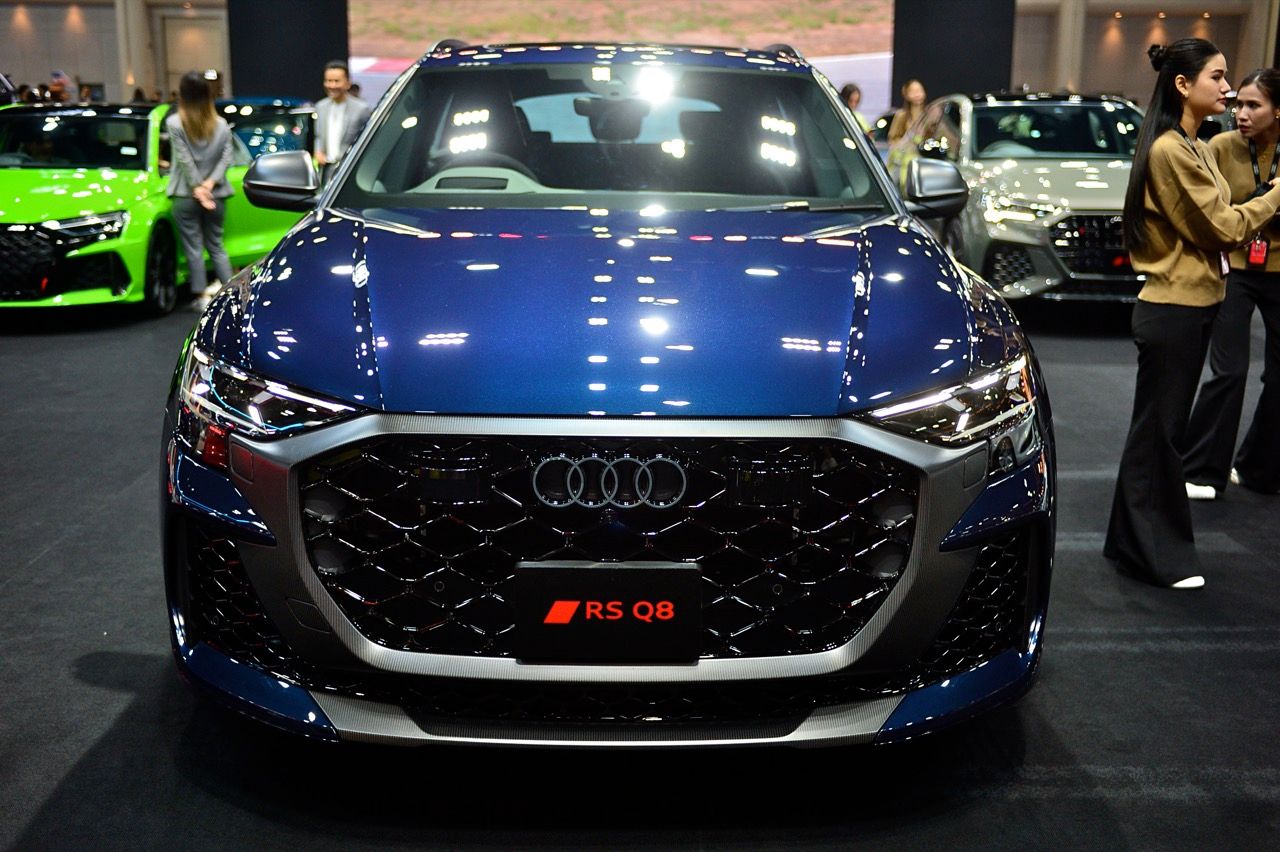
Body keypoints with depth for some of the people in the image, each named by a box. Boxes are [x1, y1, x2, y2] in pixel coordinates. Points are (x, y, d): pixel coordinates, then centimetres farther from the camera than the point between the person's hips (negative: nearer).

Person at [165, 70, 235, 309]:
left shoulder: (174, 123, -7)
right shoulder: (221, 124, 4)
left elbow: (185, 160, -10)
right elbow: (226, 157, -2)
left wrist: (197, 188, -6)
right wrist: (210, 183, -9)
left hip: (186, 196, -4)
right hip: (215, 195, 4)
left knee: (194, 248, 3)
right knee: (216, 246, 13)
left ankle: (202, 296, 4)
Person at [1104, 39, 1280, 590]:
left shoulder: (1191, 146, 14)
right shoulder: (1171, 149, -17)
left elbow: (1216, 222, 13)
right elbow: (1223, 227, -15)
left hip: (1189, 304, 10)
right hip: (1173, 310, -10)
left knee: (1164, 429, 16)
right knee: (1158, 431, -1)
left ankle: (1140, 545, 27)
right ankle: (1156, 555, 9)